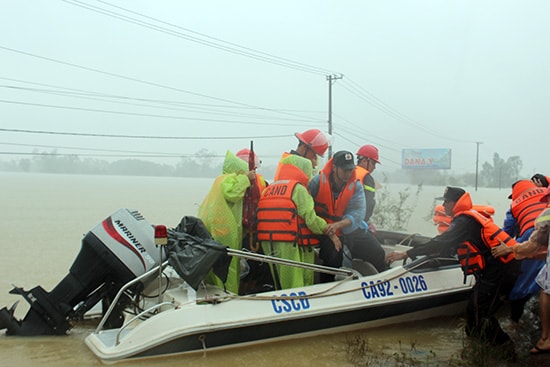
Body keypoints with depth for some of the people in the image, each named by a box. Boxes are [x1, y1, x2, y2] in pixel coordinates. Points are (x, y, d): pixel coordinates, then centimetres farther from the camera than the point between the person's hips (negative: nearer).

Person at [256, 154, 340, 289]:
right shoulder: (298, 188, -5)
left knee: (280, 286, 15)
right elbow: (311, 219, -11)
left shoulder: (267, 189, 17)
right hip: (288, 246, -7)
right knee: (294, 289, -3)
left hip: (267, 244, 7)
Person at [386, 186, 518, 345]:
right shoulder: (468, 218, 16)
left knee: (477, 312, -7)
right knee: (474, 309, 12)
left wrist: (405, 254, -25)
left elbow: (441, 243, -25)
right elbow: (448, 247, 18)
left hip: (494, 275, -10)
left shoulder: (464, 221, -15)